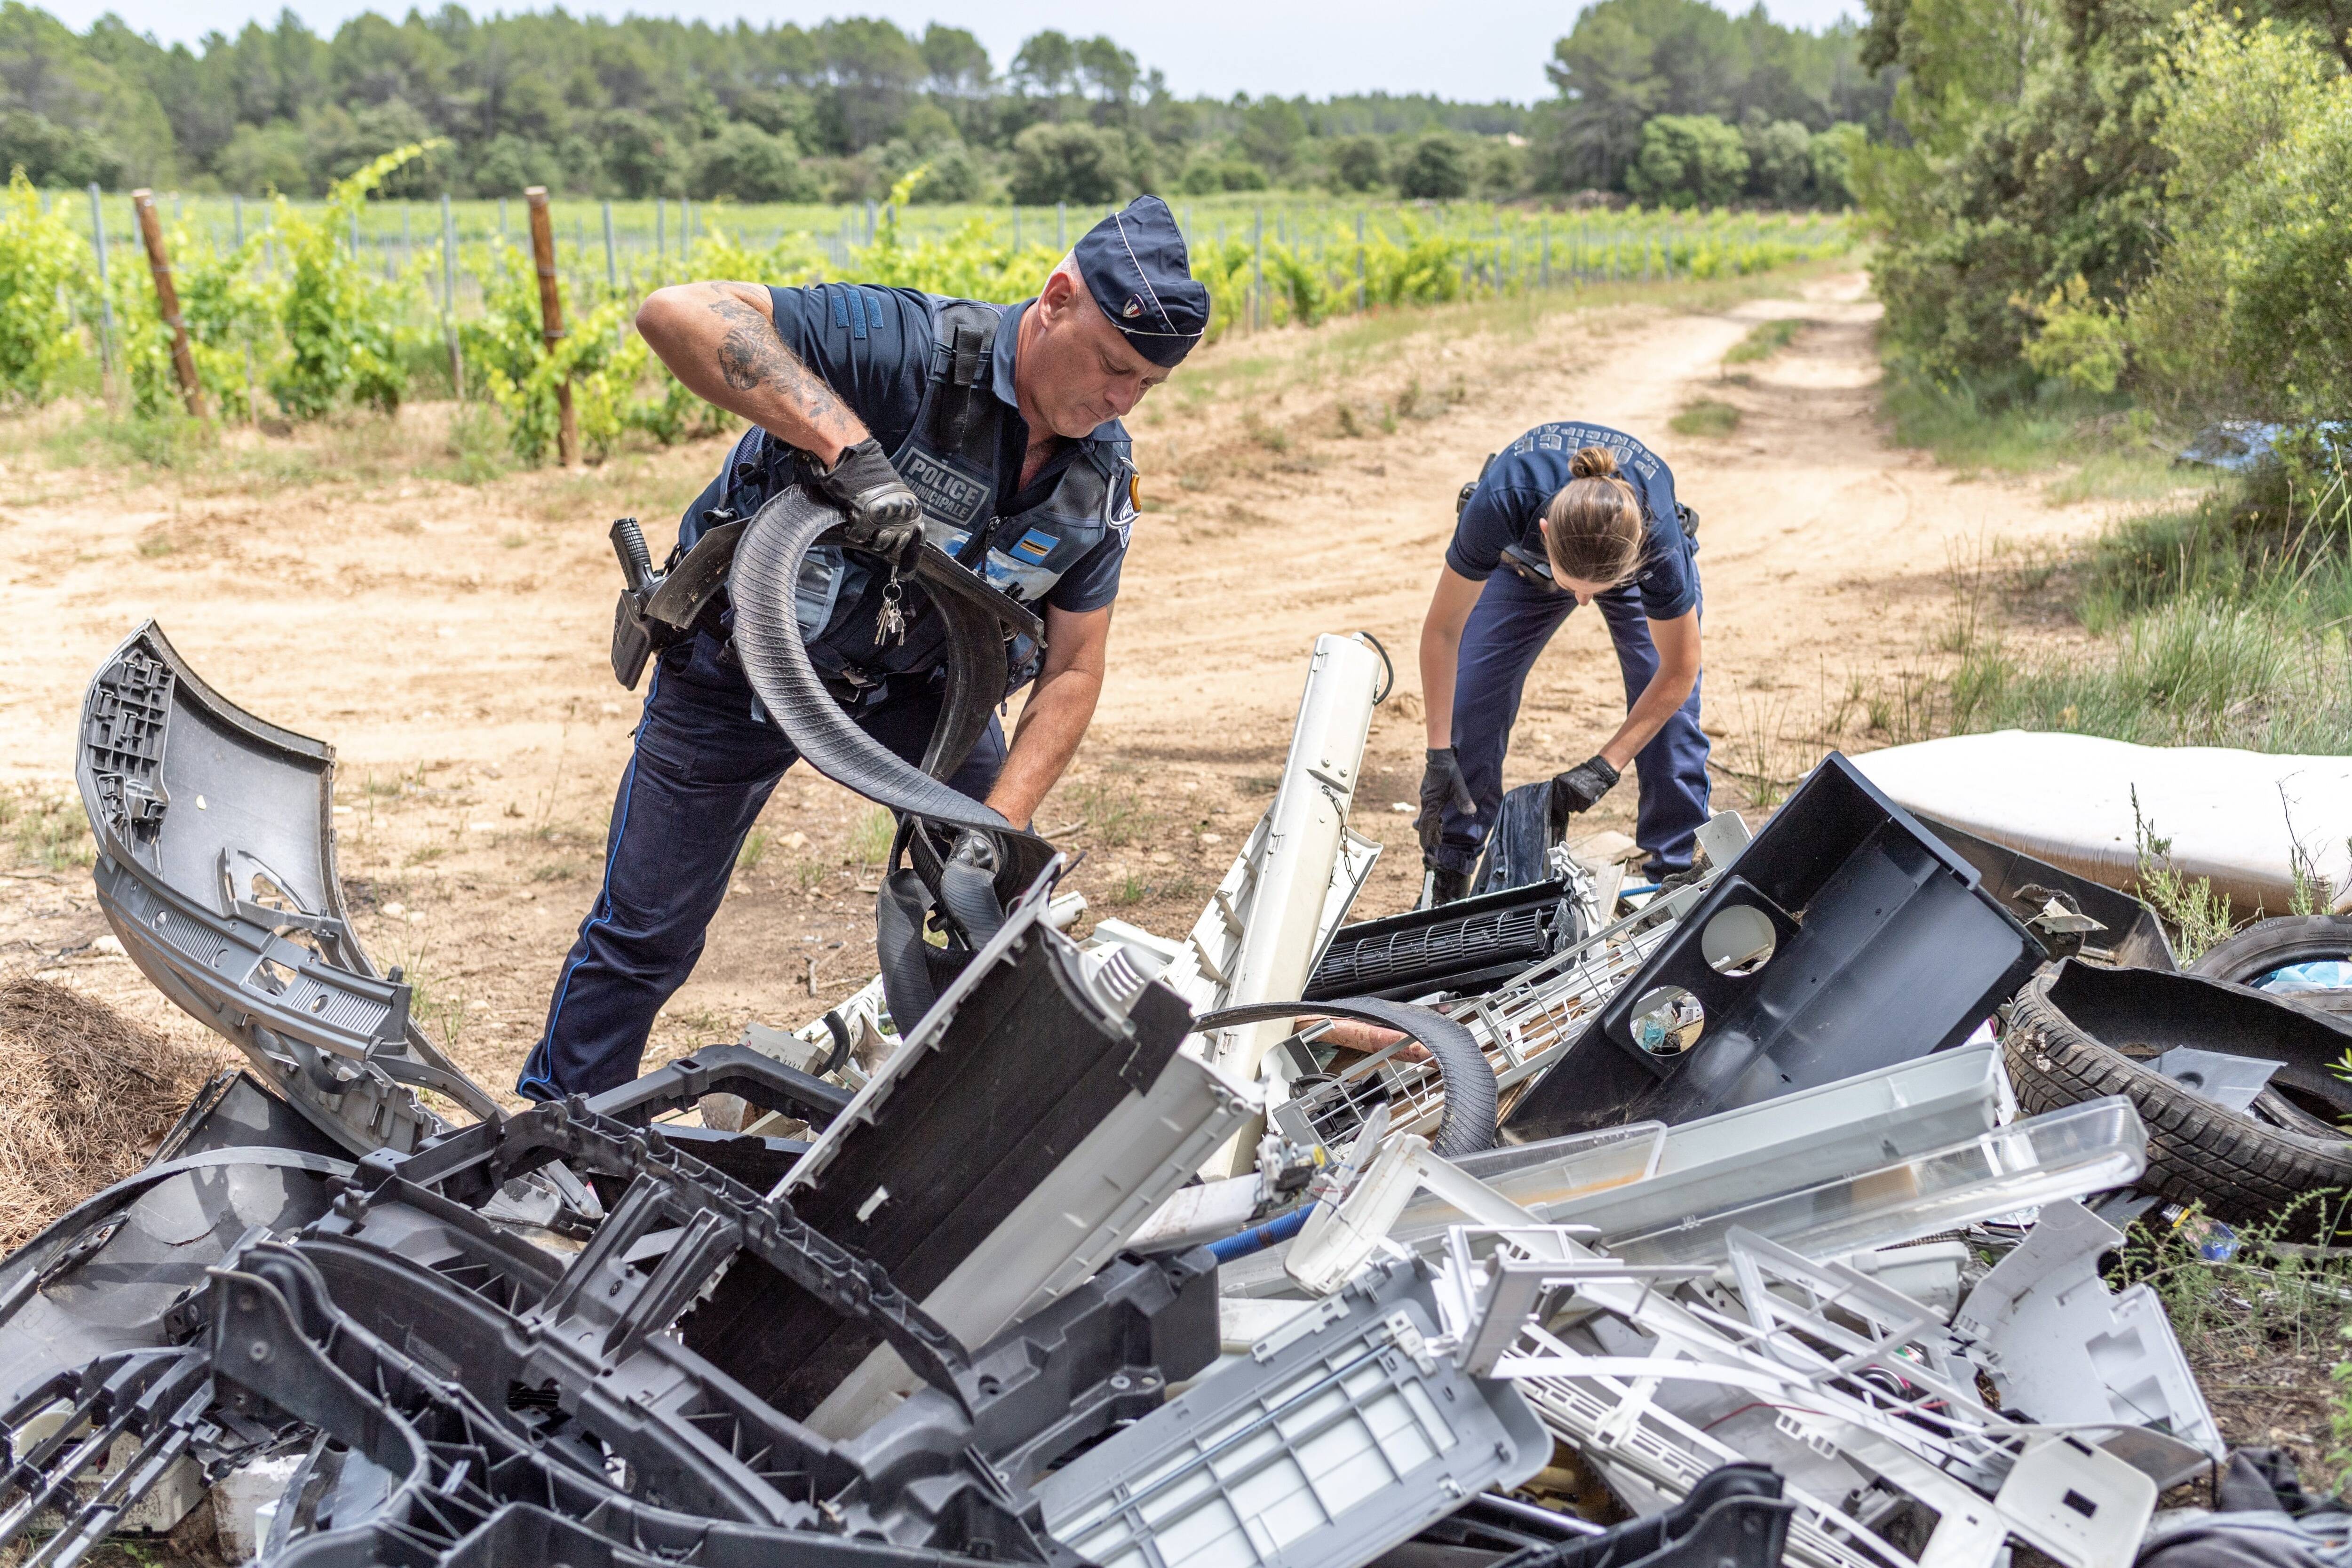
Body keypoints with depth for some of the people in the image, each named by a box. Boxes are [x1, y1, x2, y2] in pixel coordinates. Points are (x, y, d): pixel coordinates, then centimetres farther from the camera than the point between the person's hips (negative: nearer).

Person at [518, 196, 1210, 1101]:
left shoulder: (1104, 476, -12)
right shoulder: (916, 347, -31)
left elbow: (1072, 672, -7)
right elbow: (677, 314, -41)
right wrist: (850, 446, -49)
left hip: (911, 681, 5)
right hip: (745, 663, -4)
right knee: (648, 930, 2)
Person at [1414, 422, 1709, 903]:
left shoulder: (1658, 539, -43)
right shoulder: (1502, 502, -44)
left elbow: (1679, 671, -26)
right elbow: (1443, 629, -29)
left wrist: (1604, 768, -31)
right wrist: (1439, 753, -30)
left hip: (1634, 562, 0)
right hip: (1523, 558, 1)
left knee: (1670, 718, -13)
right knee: (1472, 706, -9)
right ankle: (1448, 884, 4)